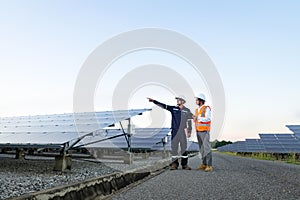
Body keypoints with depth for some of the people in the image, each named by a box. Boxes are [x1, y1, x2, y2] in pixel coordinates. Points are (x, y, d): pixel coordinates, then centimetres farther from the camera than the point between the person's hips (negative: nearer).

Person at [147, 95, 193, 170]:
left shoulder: (187, 111, 4)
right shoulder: (173, 108, 6)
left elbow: (189, 121, 9)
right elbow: (163, 105, 1)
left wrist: (189, 131, 5)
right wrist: (154, 101, -7)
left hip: (182, 132, -1)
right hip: (174, 131, 1)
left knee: (184, 148, 3)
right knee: (174, 148, 2)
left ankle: (184, 164, 12)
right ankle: (174, 164, 9)